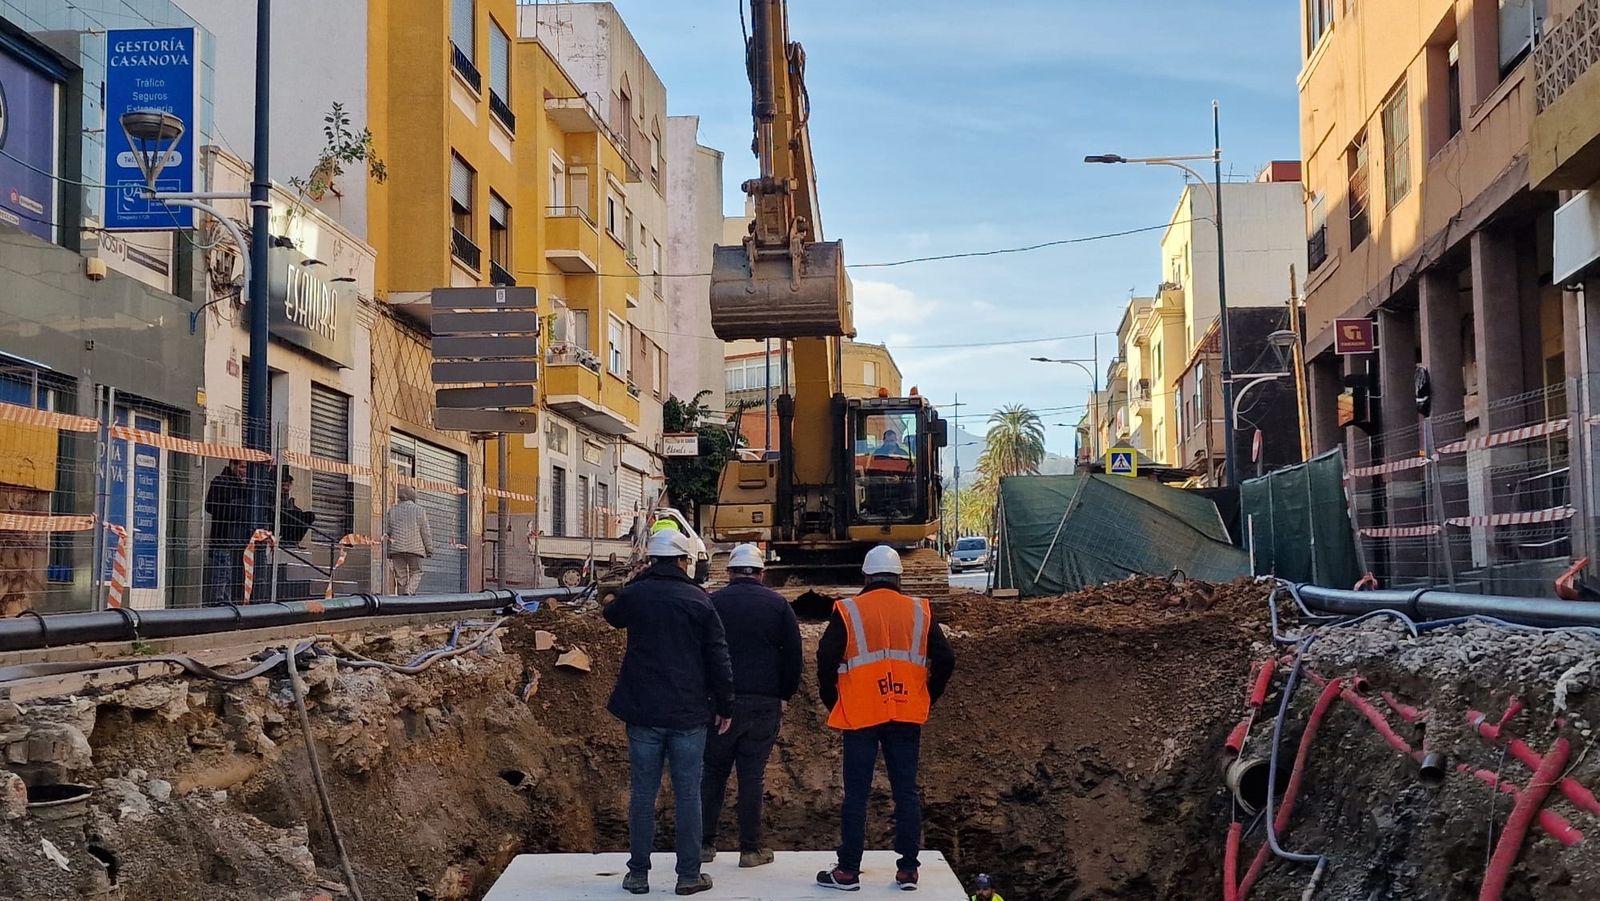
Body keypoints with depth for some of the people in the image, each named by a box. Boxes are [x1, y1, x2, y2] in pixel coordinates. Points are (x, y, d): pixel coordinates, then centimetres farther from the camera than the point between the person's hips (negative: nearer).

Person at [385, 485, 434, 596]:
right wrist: (429, 549, 7)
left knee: (400, 575, 6)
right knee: (416, 573, 6)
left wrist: (388, 552, 14)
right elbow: (426, 532, 0)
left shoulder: (392, 510, 9)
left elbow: (388, 531, 9)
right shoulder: (420, 510, 1)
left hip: (397, 548, 2)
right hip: (415, 548, -2)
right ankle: (409, 592, -17)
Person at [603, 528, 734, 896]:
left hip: (643, 712, 1)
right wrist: (725, 706, 6)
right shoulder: (698, 600, -4)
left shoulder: (633, 594, -1)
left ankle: (638, 873, 12)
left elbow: (612, 616, 24)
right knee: (687, 794, 4)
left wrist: (642, 579, 23)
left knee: (643, 792, 8)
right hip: (688, 714, -1)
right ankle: (689, 874, 7)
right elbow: (718, 658, -2)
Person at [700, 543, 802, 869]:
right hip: (765, 704, 0)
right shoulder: (778, 604, 3)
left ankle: (705, 843, 11)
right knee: (753, 775, 3)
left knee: (713, 772, 9)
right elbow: (793, 655, 3)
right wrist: (785, 696, 10)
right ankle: (750, 848, 6)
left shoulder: (712, 603, 1)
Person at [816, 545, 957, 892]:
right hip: (907, 717, 2)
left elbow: (826, 659, -7)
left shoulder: (847, 612, -2)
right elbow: (945, 659, 3)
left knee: (856, 794, 3)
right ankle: (908, 869, 10)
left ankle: (848, 871, 6)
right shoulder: (919, 612, 4)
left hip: (860, 717, -2)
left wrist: (832, 704, 6)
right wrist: (927, 700, 14)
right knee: (906, 792, 8)